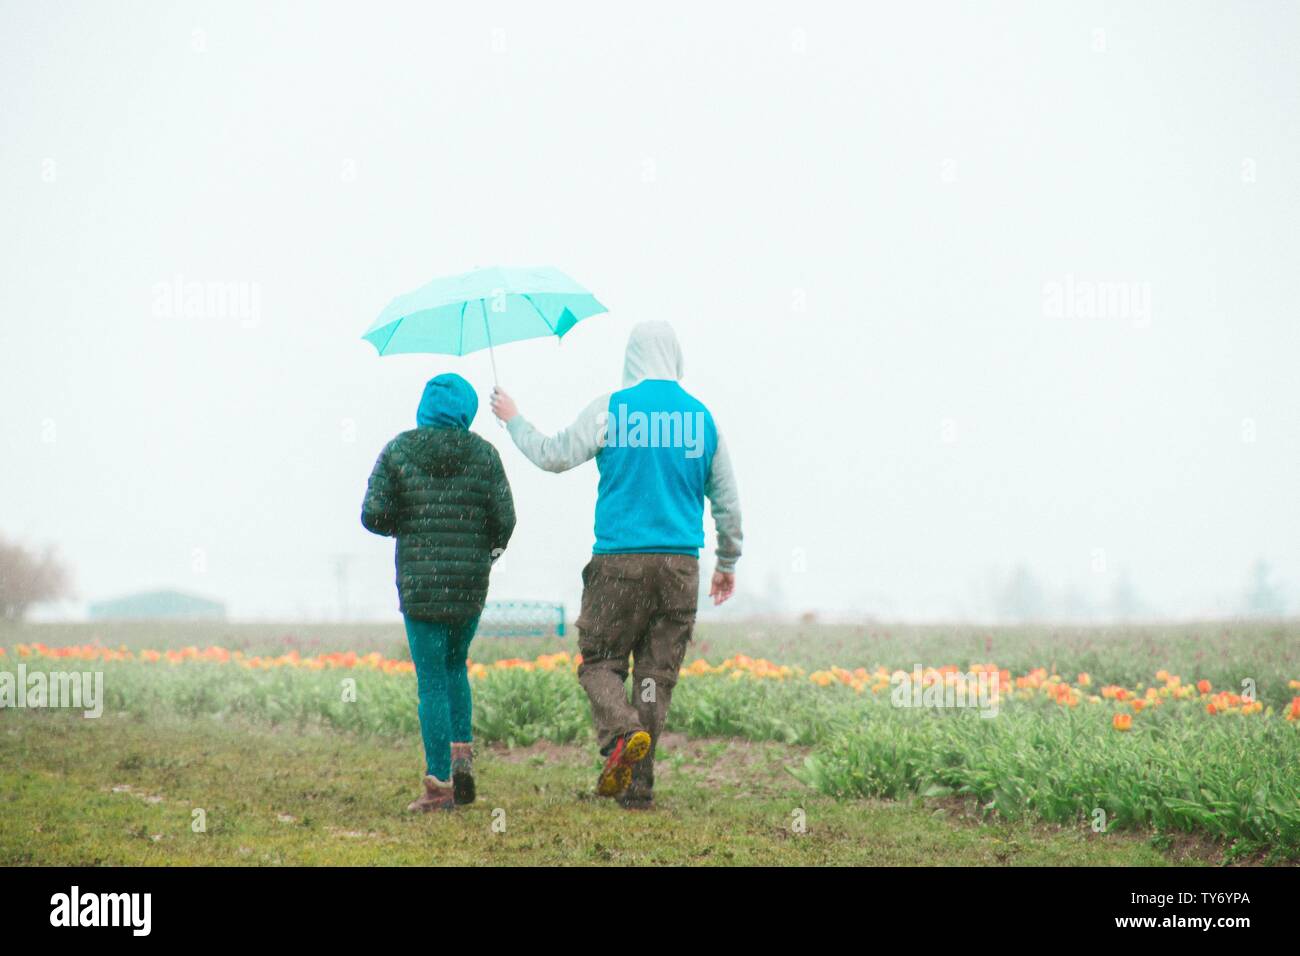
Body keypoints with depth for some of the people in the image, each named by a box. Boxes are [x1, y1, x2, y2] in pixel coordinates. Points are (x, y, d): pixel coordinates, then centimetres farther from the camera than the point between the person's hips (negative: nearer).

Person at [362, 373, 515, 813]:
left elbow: (374, 516, -7)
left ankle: (439, 784, -2)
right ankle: (461, 757, 8)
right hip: (470, 579, 2)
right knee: (455, 665, 24)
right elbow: (504, 518, -4)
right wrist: (492, 545, 17)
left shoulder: (398, 451, -2)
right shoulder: (482, 454, 0)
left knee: (432, 681, 2)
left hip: (420, 582, -2)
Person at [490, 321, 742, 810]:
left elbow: (554, 456, 2)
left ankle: (622, 732, -21)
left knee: (599, 660, 7)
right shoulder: (701, 416, 7)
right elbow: (726, 500, 13)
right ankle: (638, 785, 3)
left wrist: (513, 419, 19)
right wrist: (728, 562, 26)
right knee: (656, 673, 6)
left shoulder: (613, 409, -5)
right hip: (681, 565, 3)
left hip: (621, 559, -3)